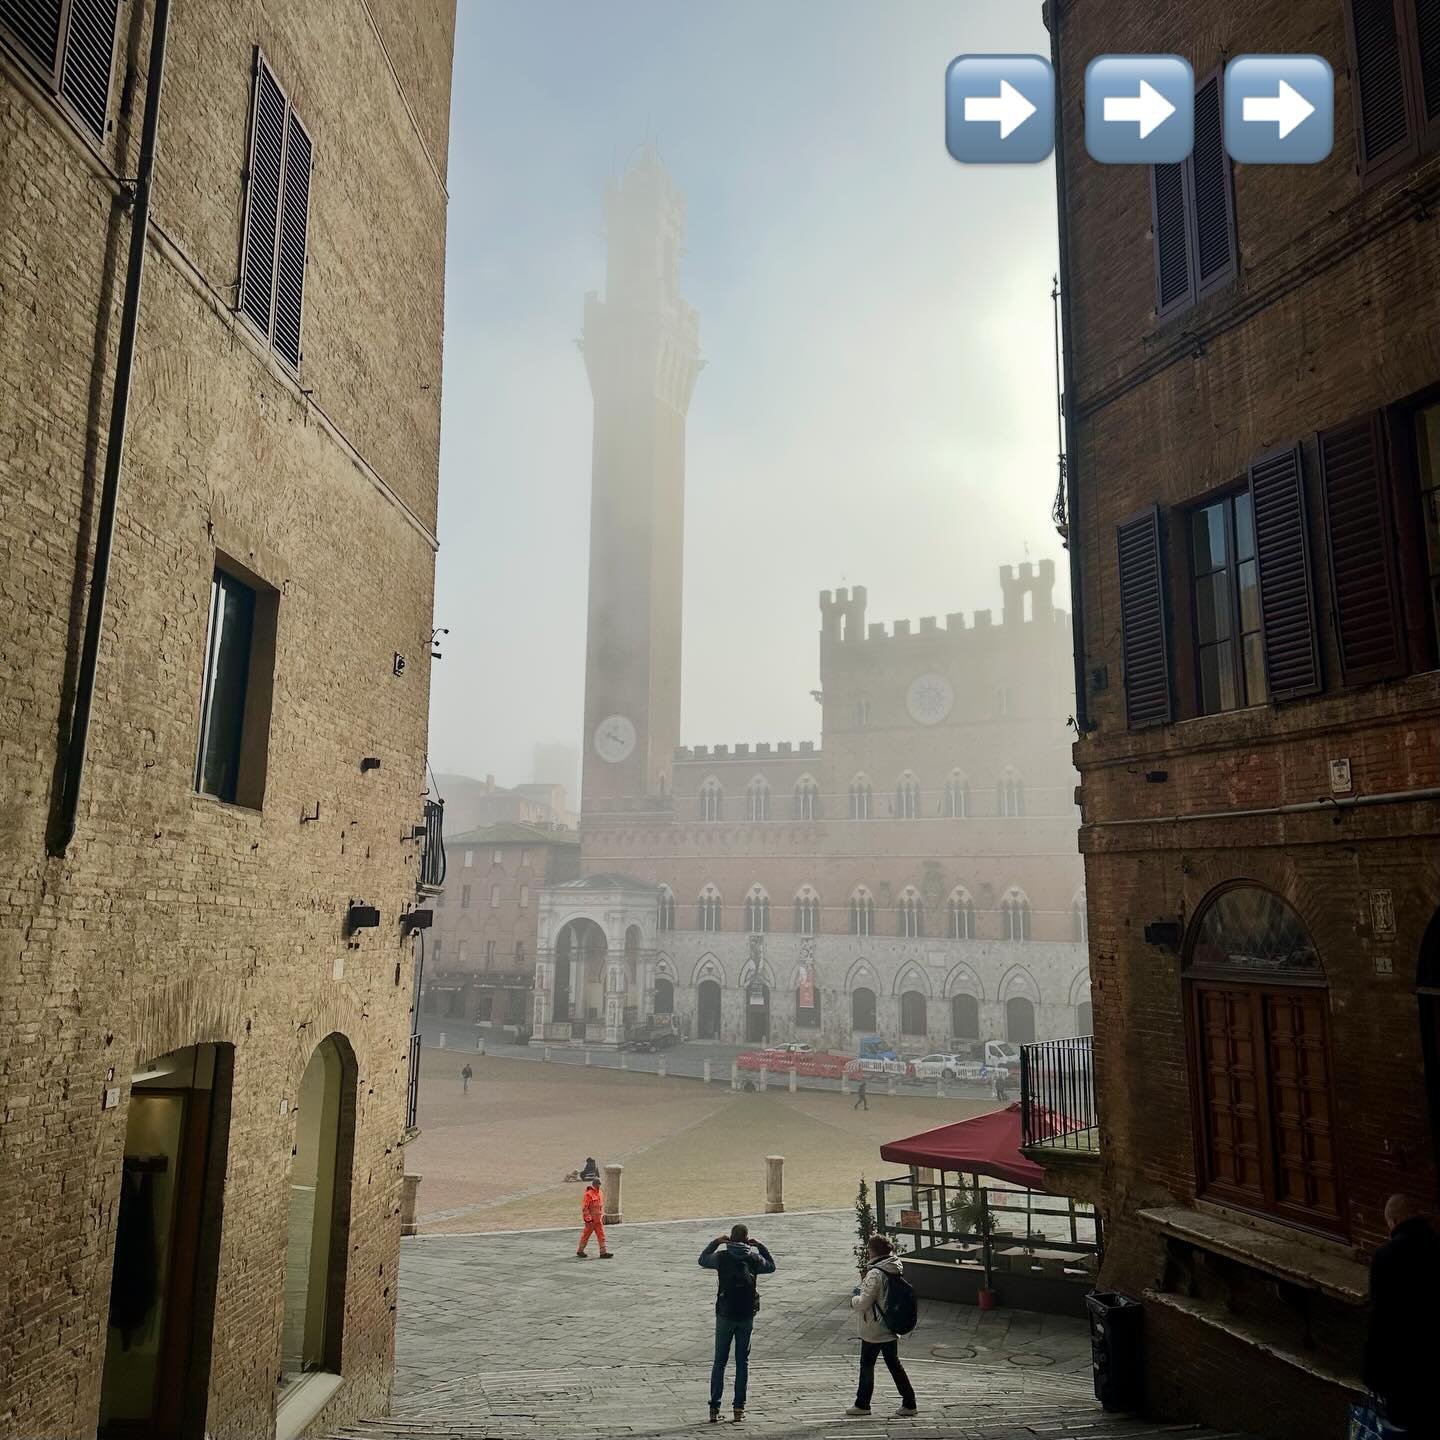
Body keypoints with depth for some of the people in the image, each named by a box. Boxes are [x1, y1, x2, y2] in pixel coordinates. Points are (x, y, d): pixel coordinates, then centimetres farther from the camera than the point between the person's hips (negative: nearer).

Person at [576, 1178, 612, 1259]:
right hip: (591, 1220, -7)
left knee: (601, 1235, 3)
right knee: (586, 1235, 6)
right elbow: (584, 1208, -19)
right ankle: (580, 1251, 21)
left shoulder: (599, 1193, 9)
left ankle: (603, 1252, 4)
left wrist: (603, 1215, 18)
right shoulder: (588, 1194, -17)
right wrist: (588, 1219, -21)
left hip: (598, 1219, 8)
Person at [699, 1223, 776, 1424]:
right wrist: (760, 1247, 14)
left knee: (719, 1362, 9)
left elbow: (702, 1260, 13)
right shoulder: (753, 1258, -6)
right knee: (742, 1362, 10)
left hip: (725, 1315, 0)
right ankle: (739, 1409, 9)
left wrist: (715, 1242, 16)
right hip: (746, 1316, 0)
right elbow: (771, 1266, 14)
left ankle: (714, 1408, 6)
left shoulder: (722, 1257, -7)